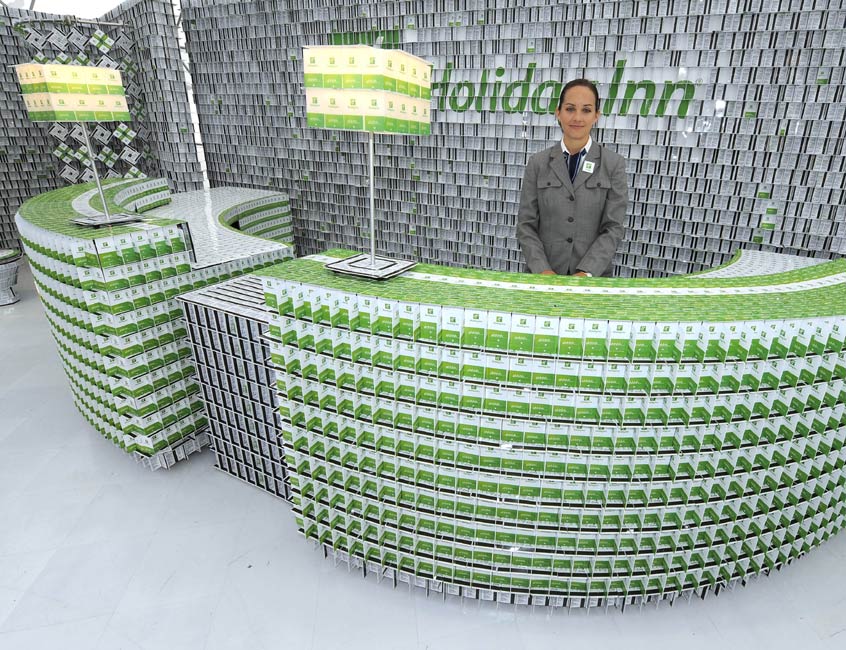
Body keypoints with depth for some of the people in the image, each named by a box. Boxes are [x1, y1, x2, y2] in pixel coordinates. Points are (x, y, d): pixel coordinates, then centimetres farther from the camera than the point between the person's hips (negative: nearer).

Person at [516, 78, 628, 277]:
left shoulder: (614, 164, -1)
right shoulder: (537, 163, 1)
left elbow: (614, 227, -5)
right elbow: (526, 224, -2)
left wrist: (586, 272, -18)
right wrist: (542, 270, -15)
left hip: (593, 274, 0)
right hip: (544, 274, 1)